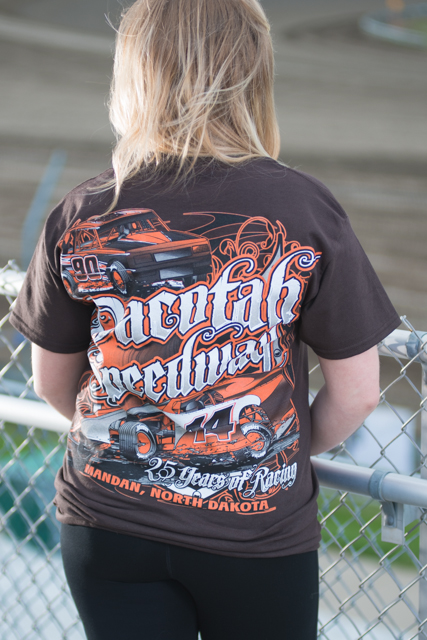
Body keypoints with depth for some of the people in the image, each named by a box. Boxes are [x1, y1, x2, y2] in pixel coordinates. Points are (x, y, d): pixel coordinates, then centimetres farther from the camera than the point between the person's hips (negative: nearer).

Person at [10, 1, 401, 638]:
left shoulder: (78, 217, -9)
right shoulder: (305, 209, -14)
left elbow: (53, 383, 4)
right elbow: (356, 394, -8)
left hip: (106, 521, 1)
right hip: (260, 530, 0)